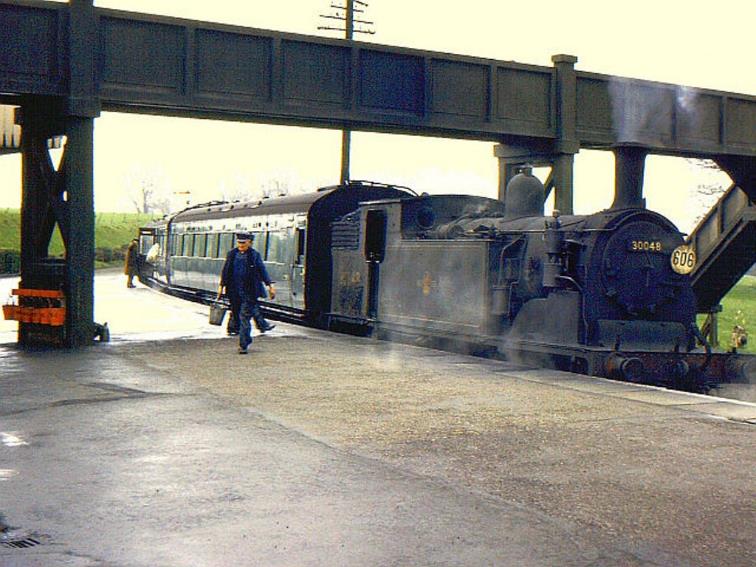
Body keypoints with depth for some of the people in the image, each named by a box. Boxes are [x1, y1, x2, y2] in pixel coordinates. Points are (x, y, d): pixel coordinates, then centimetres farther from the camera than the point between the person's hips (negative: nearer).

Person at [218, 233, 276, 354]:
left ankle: (243, 345, -6)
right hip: (234, 292, 4)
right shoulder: (231, 254, 9)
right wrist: (221, 286, 10)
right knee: (236, 315, 9)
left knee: (245, 316, -9)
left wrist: (270, 285, -1)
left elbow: (262, 271, 4)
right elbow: (225, 271, 13)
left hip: (249, 292, -4)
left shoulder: (255, 255, 2)